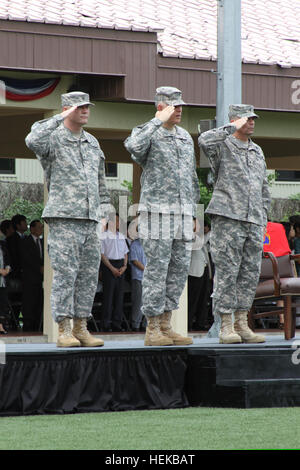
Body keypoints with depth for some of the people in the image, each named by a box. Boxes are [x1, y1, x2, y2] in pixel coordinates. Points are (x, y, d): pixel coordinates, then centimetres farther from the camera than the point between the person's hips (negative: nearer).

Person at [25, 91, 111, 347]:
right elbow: (33, 141, -27)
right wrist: (59, 118, -19)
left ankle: (81, 328, 10)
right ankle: (64, 330, -6)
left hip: (90, 220, 6)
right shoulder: (53, 138, -2)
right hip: (63, 219, -6)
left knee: (89, 275, 5)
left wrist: (104, 209, 17)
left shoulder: (92, 143, 19)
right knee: (65, 274, -9)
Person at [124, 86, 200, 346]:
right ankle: (152, 329, -2)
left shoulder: (186, 137, 18)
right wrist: (159, 121, -21)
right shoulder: (148, 132, -4)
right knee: (157, 269, -6)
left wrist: (194, 212, 19)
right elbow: (134, 146, -30)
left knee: (179, 269, 6)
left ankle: (166, 326, 12)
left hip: (183, 212, 7)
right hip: (157, 210, -7)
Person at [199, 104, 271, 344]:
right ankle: (226, 326, -4)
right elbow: (205, 140, -24)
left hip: (254, 223, 6)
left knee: (250, 273, 4)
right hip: (228, 218, -6)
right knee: (227, 271, -6)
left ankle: (242, 324, 9)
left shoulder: (258, 151, 20)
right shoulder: (223, 146, 1)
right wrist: (233, 129, -17)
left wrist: (263, 218, 17)